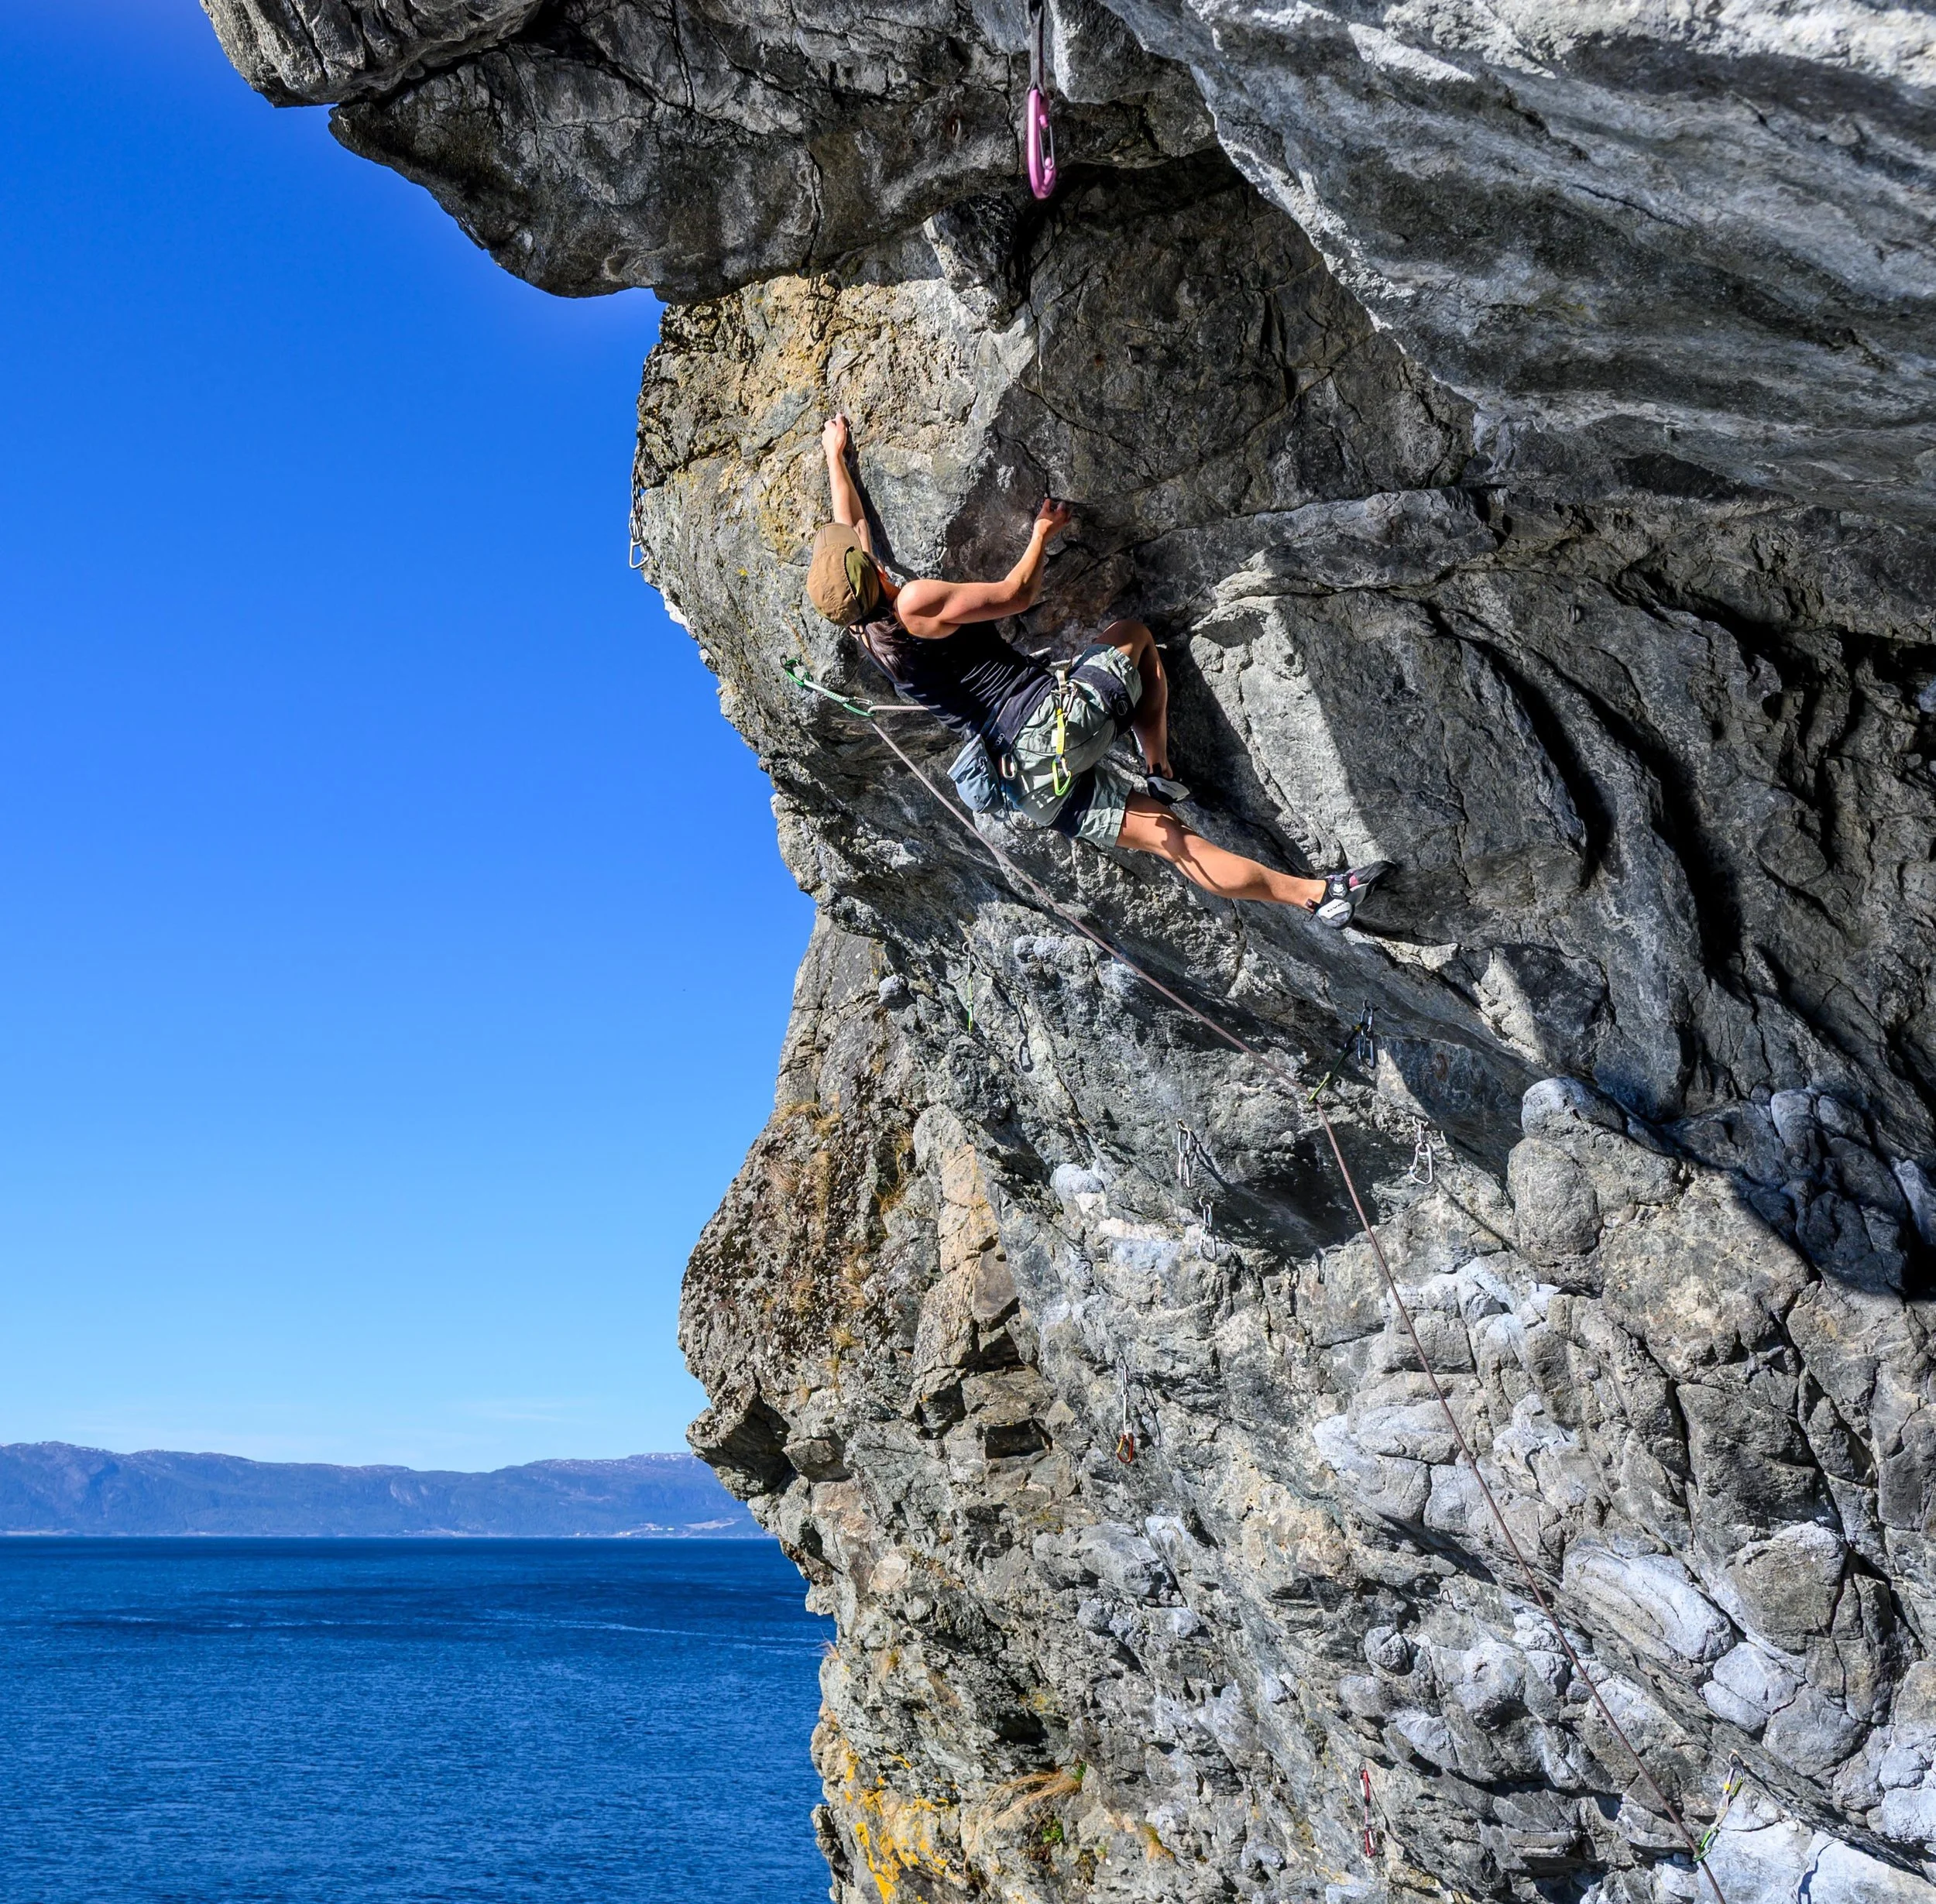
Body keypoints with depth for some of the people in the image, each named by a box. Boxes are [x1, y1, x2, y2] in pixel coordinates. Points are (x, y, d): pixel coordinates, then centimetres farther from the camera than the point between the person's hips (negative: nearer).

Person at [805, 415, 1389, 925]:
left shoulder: (866, 630, 13)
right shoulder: (915, 602, -12)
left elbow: (848, 527, 27)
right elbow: (1015, 594, -5)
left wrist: (835, 455, 39)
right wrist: (1043, 531, 12)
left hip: (1034, 782, 8)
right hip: (1060, 721, -8)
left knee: (1166, 836, 7)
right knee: (1133, 634, 19)